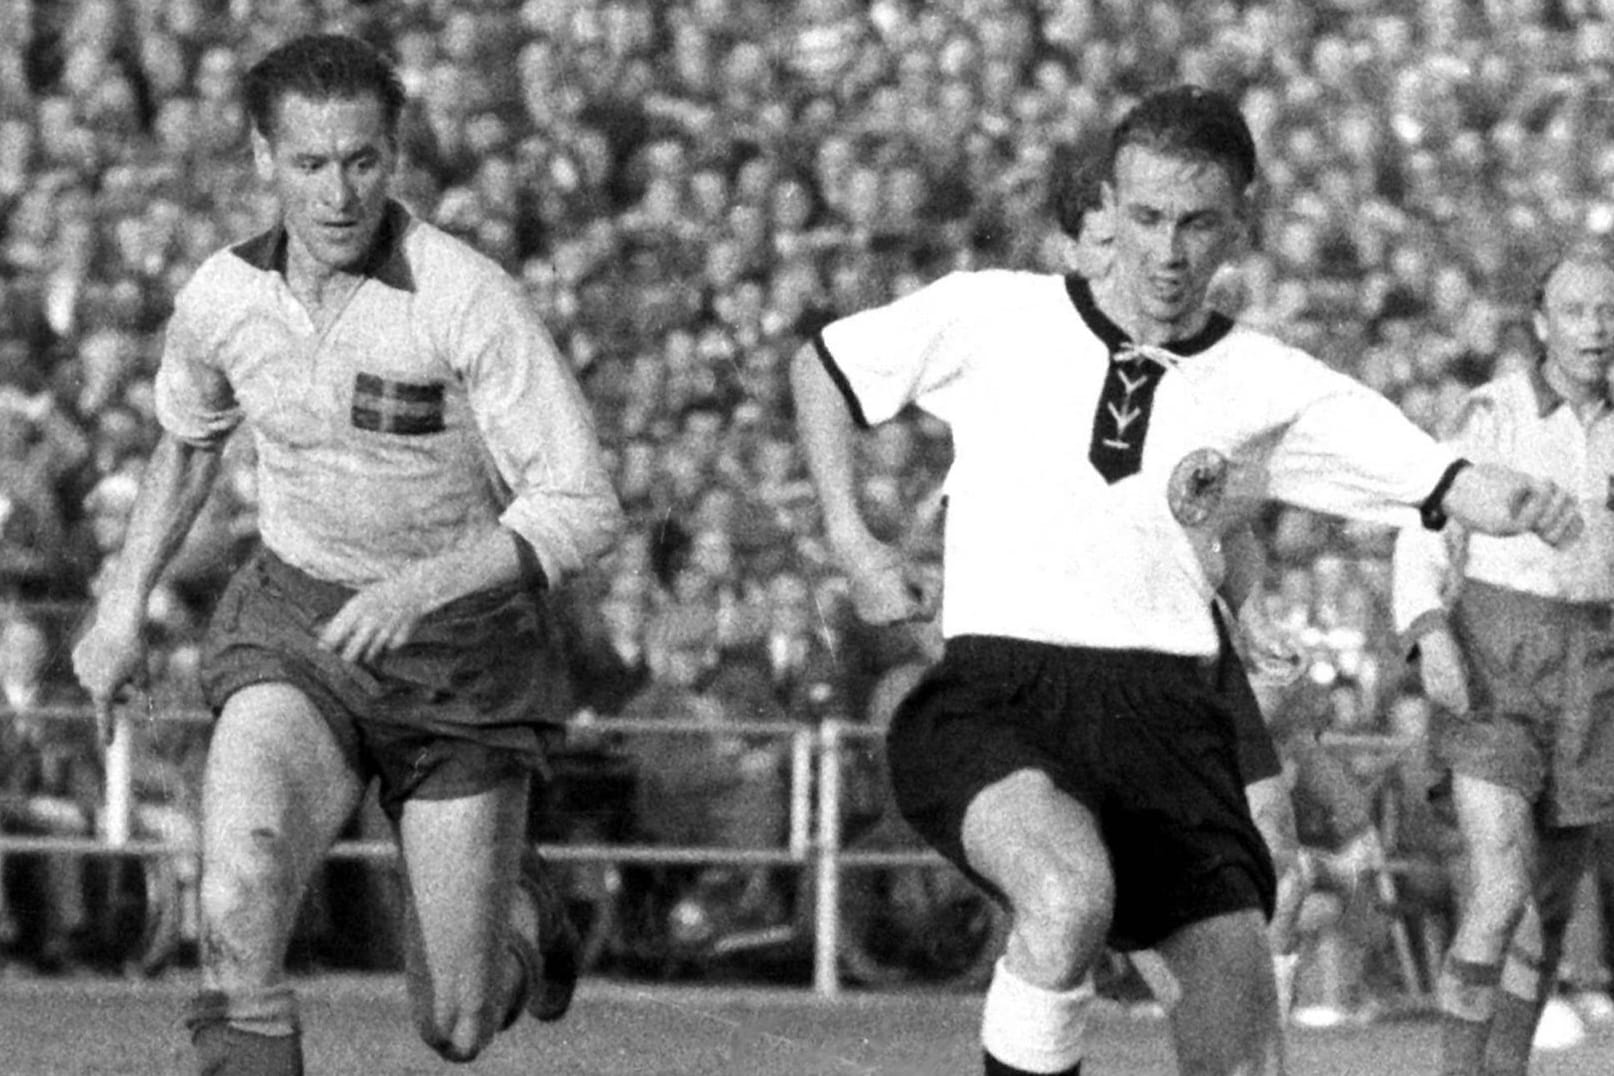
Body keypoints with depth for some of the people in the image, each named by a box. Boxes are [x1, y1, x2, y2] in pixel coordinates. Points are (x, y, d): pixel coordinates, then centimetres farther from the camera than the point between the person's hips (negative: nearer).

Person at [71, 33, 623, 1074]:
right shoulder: (223, 295, -6)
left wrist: (422, 586, -36)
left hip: (461, 646, -2)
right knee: (242, 886, -31)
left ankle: (514, 899, 40)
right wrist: (124, 606, 14)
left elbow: (584, 509, -23)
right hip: (296, 635, 2)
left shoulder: (469, 297, -22)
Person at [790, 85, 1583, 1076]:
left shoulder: (1270, 389, 9)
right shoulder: (994, 316, 7)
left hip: (1166, 711, 3)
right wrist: (852, 542, 12)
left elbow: (1451, 485, 1)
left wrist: (1524, 502, -22)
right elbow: (822, 365, 22)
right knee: (1072, 894, -34)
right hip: (996, 690, -3)